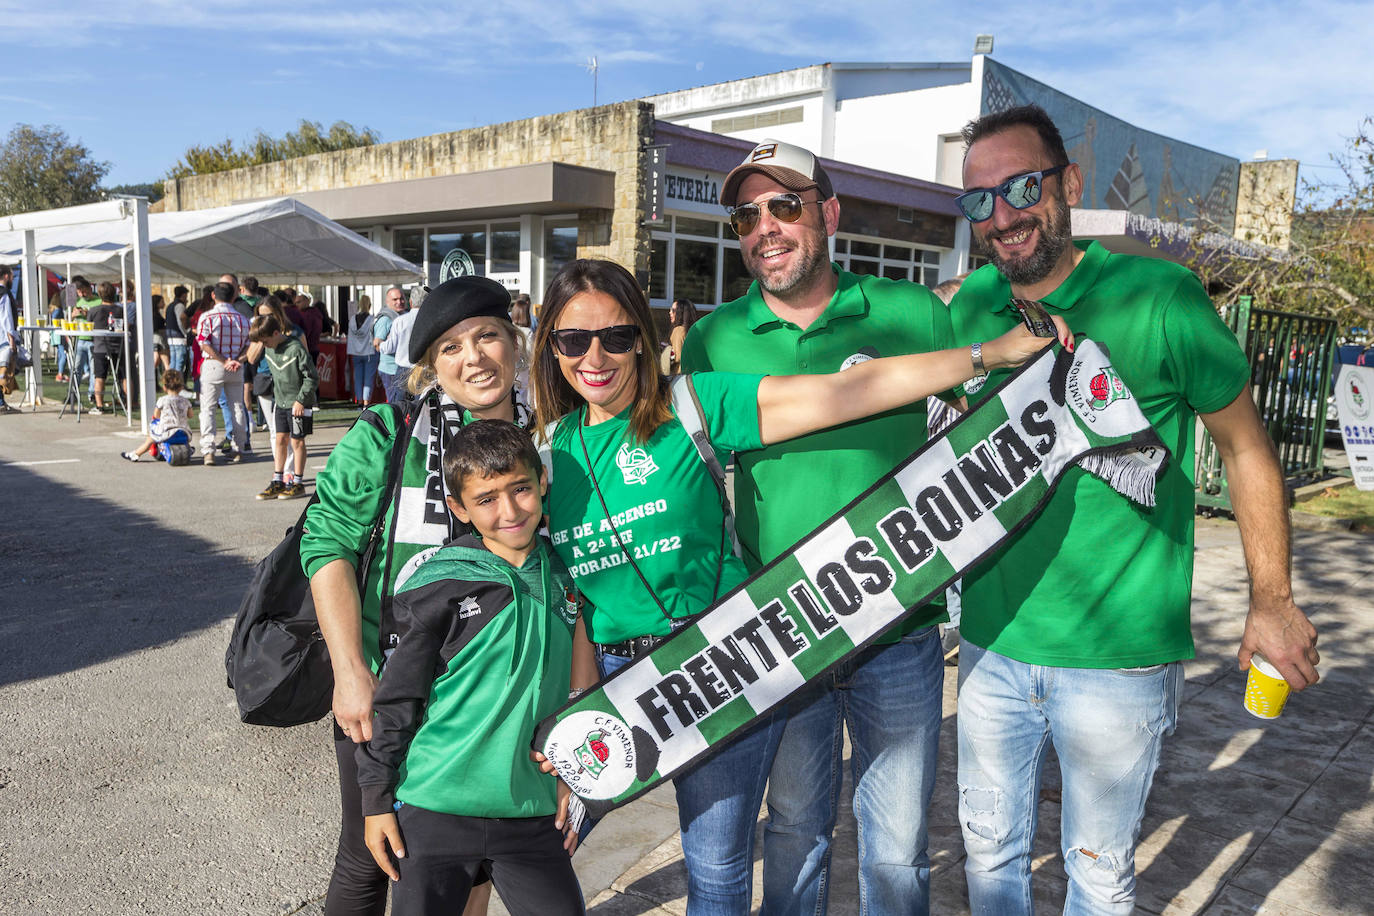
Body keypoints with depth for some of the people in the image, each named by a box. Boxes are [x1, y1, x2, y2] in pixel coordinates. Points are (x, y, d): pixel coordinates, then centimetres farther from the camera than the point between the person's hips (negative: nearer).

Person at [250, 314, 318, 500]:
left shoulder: (295, 349, -19)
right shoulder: (268, 350, 4)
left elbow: (312, 377, -16)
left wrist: (301, 400, -16)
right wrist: (276, 395, 16)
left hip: (298, 403, -7)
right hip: (280, 401, 7)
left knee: (297, 441, 0)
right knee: (279, 439, 8)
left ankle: (297, 483, 9)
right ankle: (277, 481, 15)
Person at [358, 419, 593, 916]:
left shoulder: (562, 573, 3)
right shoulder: (441, 586, -12)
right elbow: (394, 698, -5)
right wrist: (376, 800, -2)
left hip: (533, 810, 4)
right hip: (435, 806, -3)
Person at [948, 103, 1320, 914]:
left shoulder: (1159, 298, -14)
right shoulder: (970, 304, -2)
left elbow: (1245, 446, -4)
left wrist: (1273, 601, 0)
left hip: (1118, 657, -3)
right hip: (992, 644, 4)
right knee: (989, 848, 20)